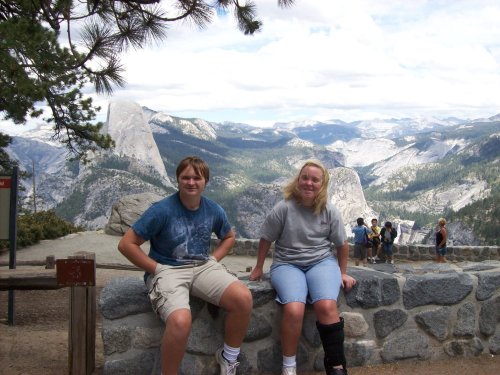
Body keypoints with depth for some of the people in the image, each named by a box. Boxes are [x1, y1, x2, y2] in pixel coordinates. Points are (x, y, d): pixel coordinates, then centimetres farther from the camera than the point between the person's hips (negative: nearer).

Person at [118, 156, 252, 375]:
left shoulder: (214, 210, 3)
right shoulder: (162, 210, -12)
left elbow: (229, 237, 24)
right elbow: (126, 244, -10)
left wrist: (213, 260, 7)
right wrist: (158, 270, -11)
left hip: (202, 267, 5)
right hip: (167, 270, -4)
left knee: (243, 298, -22)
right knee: (180, 320, -35)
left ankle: (228, 357, 4)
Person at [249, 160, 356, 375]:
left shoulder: (330, 212, 0)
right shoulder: (283, 208, -8)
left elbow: (342, 244, 14)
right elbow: (266, 239, 3)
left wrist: (342, 273, 17)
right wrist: (258, 269, 11)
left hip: (322, 262, 2)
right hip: (287, 264, -2)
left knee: (327, 306, -29)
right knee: (294, 310, -31)